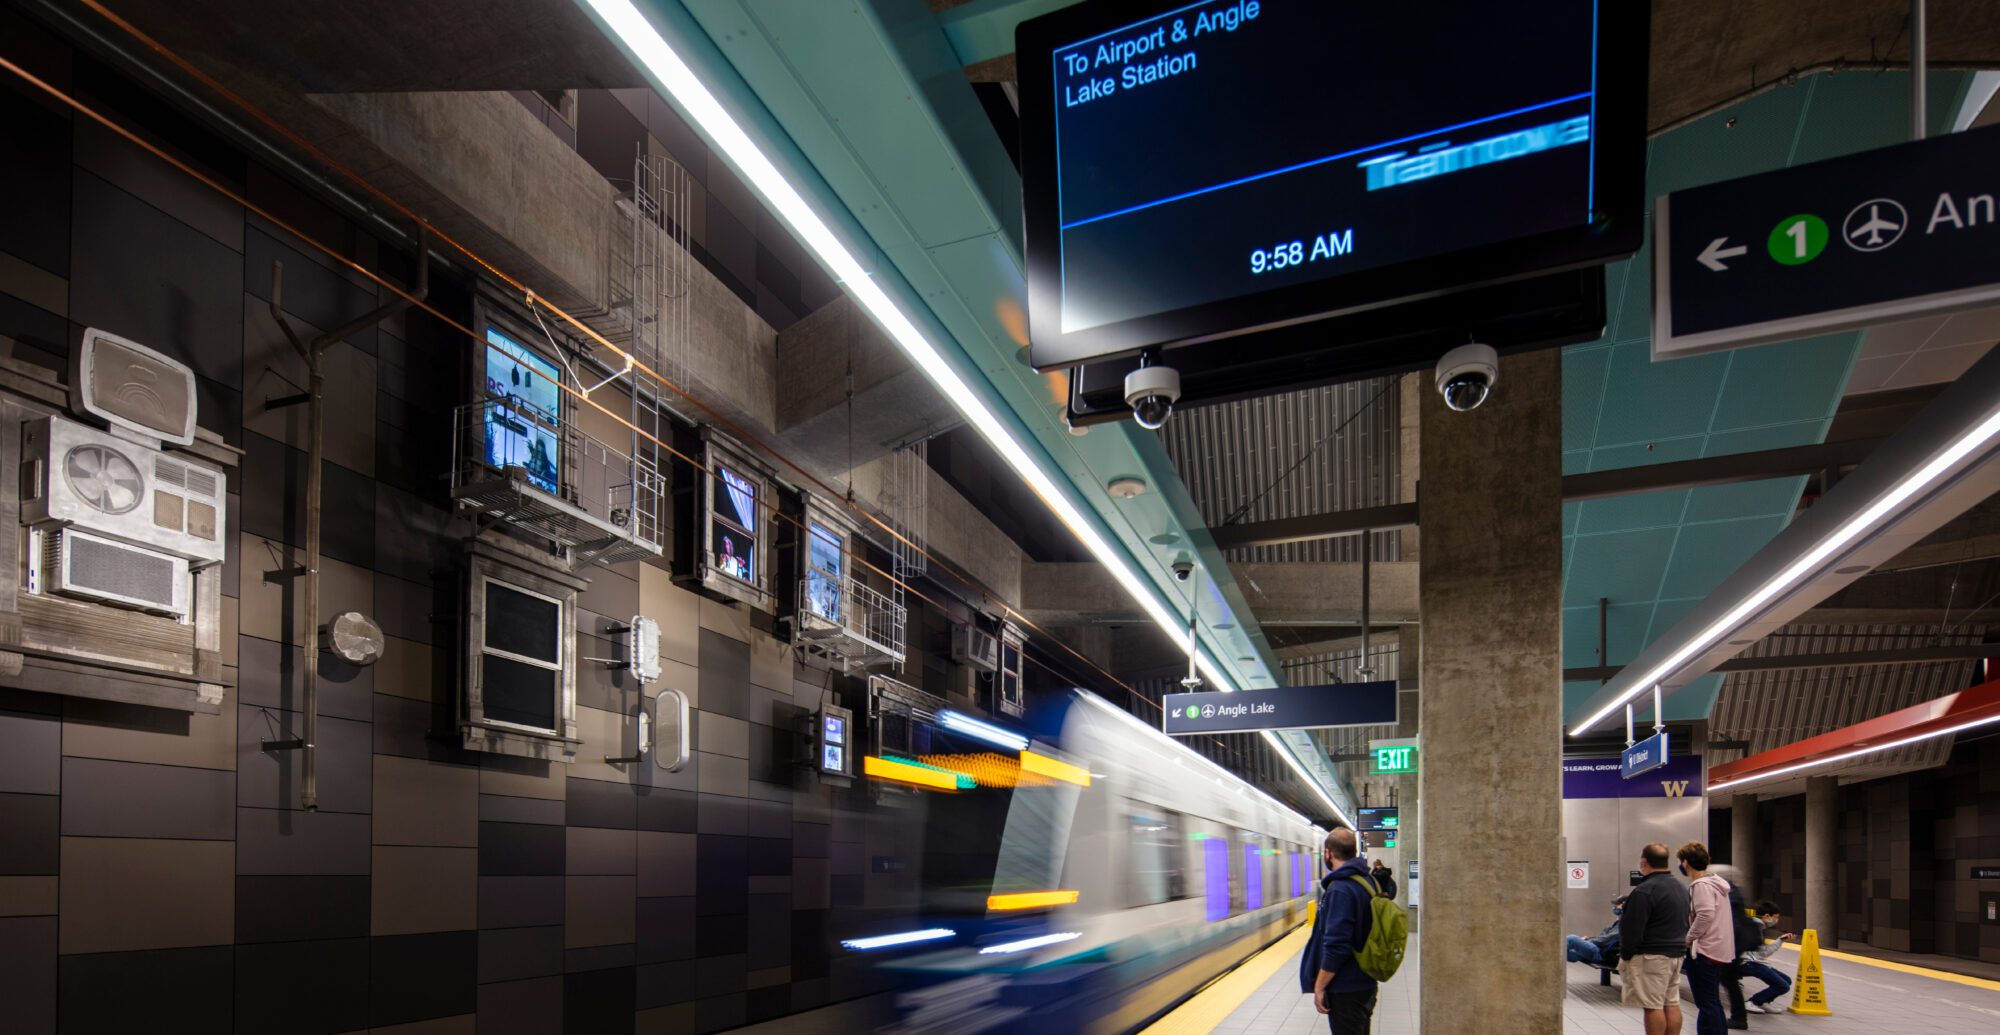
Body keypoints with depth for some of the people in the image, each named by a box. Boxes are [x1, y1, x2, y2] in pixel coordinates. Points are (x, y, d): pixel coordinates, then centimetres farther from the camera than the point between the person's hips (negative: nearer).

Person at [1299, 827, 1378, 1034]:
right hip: (1365, 983, 9)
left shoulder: (1340, 889, -22)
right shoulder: (1366, 881, 7)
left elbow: (1336, 946, -25)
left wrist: (1319, 987, -16)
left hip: (1345, 991, -9)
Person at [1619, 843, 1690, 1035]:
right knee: (1672, 1005, 12)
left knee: (1652, 1007, -5)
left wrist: (1625, 955, -7)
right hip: (1677, 953, 9)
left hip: (1652, 956, -9)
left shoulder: (1644, 891, -18)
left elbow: (1633, 930, -17)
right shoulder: (1680, 887, 13)